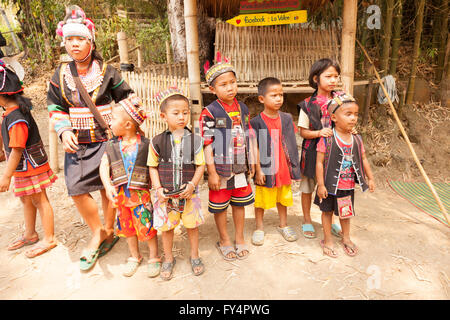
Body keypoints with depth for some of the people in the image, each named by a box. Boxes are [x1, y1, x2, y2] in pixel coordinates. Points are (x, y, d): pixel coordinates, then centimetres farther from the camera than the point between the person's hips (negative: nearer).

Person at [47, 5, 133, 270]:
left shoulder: (107, 72, -2)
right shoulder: (61, 75, 6)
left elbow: (127, 99, 5)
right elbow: (56, 108, 10)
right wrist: (64, 131, -6)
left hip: (106, 139, -3)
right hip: (76, 142, 3)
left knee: (108, 188, 3)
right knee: (77, 189, -1)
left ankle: (107, 231, 26)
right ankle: (99, 233, 19)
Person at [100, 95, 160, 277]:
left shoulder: (145, 145, -10)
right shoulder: (112, 146, 2)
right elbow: (104, 166, -3)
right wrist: (108, 186, -17)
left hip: (141, 193, -4)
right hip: (120, 194, 5)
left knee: (147, 226, 3)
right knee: (126, 227, 17)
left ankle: (154, 257, 25)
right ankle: (134, 257, 38)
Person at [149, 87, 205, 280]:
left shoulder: (195, 140, -5)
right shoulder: (157, 141, -4)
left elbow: (200, 166, -3)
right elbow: (153, 167, 1)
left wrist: (192, 185, -15)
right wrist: (158, 189, -10)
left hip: (189, 192, 0)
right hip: (165, 194, 0)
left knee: (192, 225, 13)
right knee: (167, 227, 13)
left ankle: (194, 256, 36)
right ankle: (168, 258, 35)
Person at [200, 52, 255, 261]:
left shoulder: (243, 108, 3)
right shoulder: (210, 112, -13)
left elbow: (248, 138, 10)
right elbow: (207, 145, -13)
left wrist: (251, 162, 11)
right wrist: (212, 172, -14)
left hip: (241, 167, 5)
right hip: (220, 168, -4)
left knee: (240, 203, 17)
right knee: (220, 206, 11)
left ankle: (239, 238, 36)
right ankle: (224, 240, 32)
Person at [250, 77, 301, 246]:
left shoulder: (287, 119, 2)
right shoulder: (256, 122, -12)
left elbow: (291, 144, 9)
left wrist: (293, 165, 9)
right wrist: (258, 169, -11)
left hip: (283, 167, 4)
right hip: (265, 169, -4)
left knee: (283, 198, 19)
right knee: (261, 200, 10)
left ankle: (283, 225, 39)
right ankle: (259, 227, 30)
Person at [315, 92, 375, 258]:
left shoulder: (356, 139, -1)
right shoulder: (327, 139, -18)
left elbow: (363, 159, 10)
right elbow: (319, 162, -16)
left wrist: (370, 178, 9)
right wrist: (321, 185, -17)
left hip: (348, 185, 4)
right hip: (330, 185, -4)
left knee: (346, 212, 20)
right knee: (328, 211, 13)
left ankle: (346, 238, 41)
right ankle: (327, 240, 31)